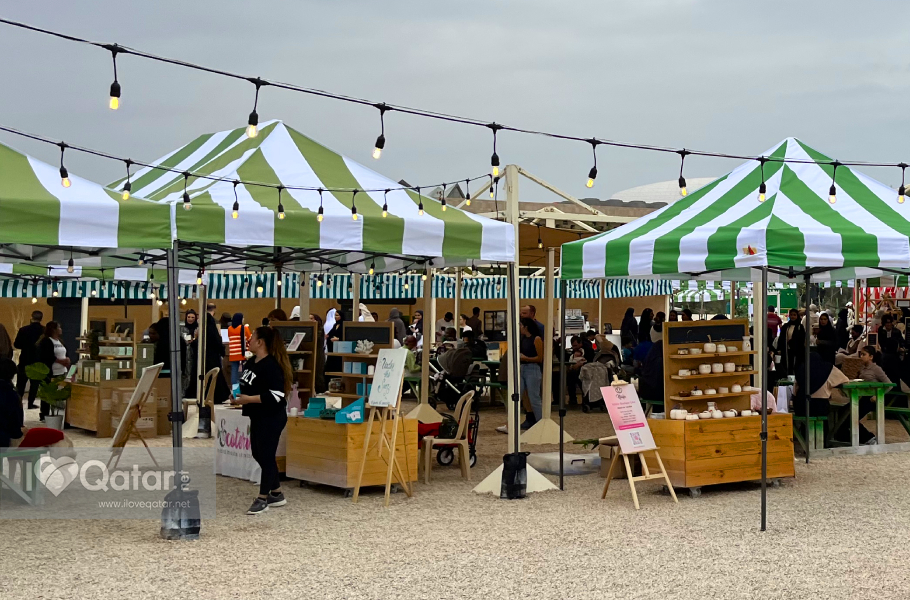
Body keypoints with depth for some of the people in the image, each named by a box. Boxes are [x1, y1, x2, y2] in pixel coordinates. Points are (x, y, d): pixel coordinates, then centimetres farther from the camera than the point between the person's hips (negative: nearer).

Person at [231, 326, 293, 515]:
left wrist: (249, 399, -25)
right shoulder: (250, 362, 8)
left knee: (266, 456, -1)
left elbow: (277, 395, -26)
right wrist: (238, 397, 3)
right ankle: (277, 495, 26)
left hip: (271, 419, -10)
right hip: (258, 418, 10)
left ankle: (263, 499, 10)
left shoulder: (271, 366, -20)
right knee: (258, 455, 15)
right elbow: (245, 386, 23)